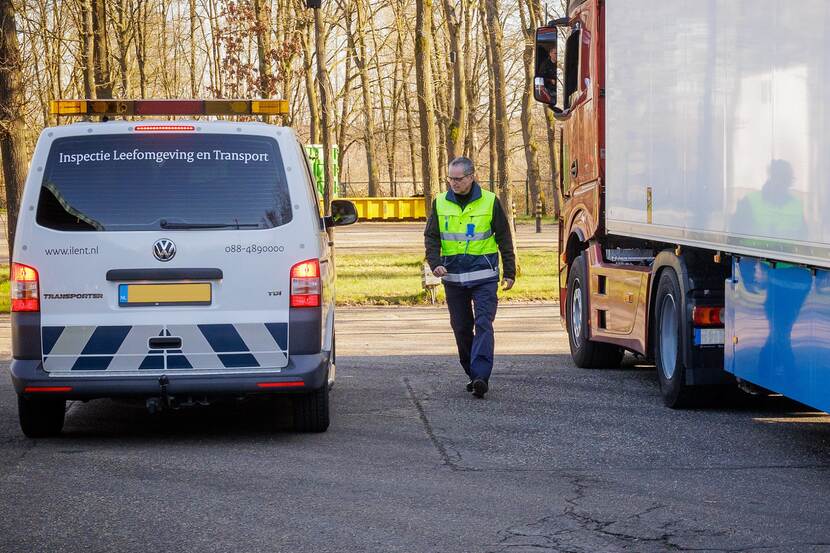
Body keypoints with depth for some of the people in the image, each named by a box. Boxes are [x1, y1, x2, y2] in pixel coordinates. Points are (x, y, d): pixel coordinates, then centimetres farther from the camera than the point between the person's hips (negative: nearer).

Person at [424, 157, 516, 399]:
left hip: (484, 276, -3)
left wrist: (509, 272, 6)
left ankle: (480, 376, -22)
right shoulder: (441, 203, 6)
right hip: (453, 277, 3)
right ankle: (473, 374, 20)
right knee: (461, 328, 8)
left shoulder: (489, 202, 0)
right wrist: (435, 263, -10)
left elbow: (504, 239, 6)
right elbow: (431, 236, 8)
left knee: (483, 324, -14)